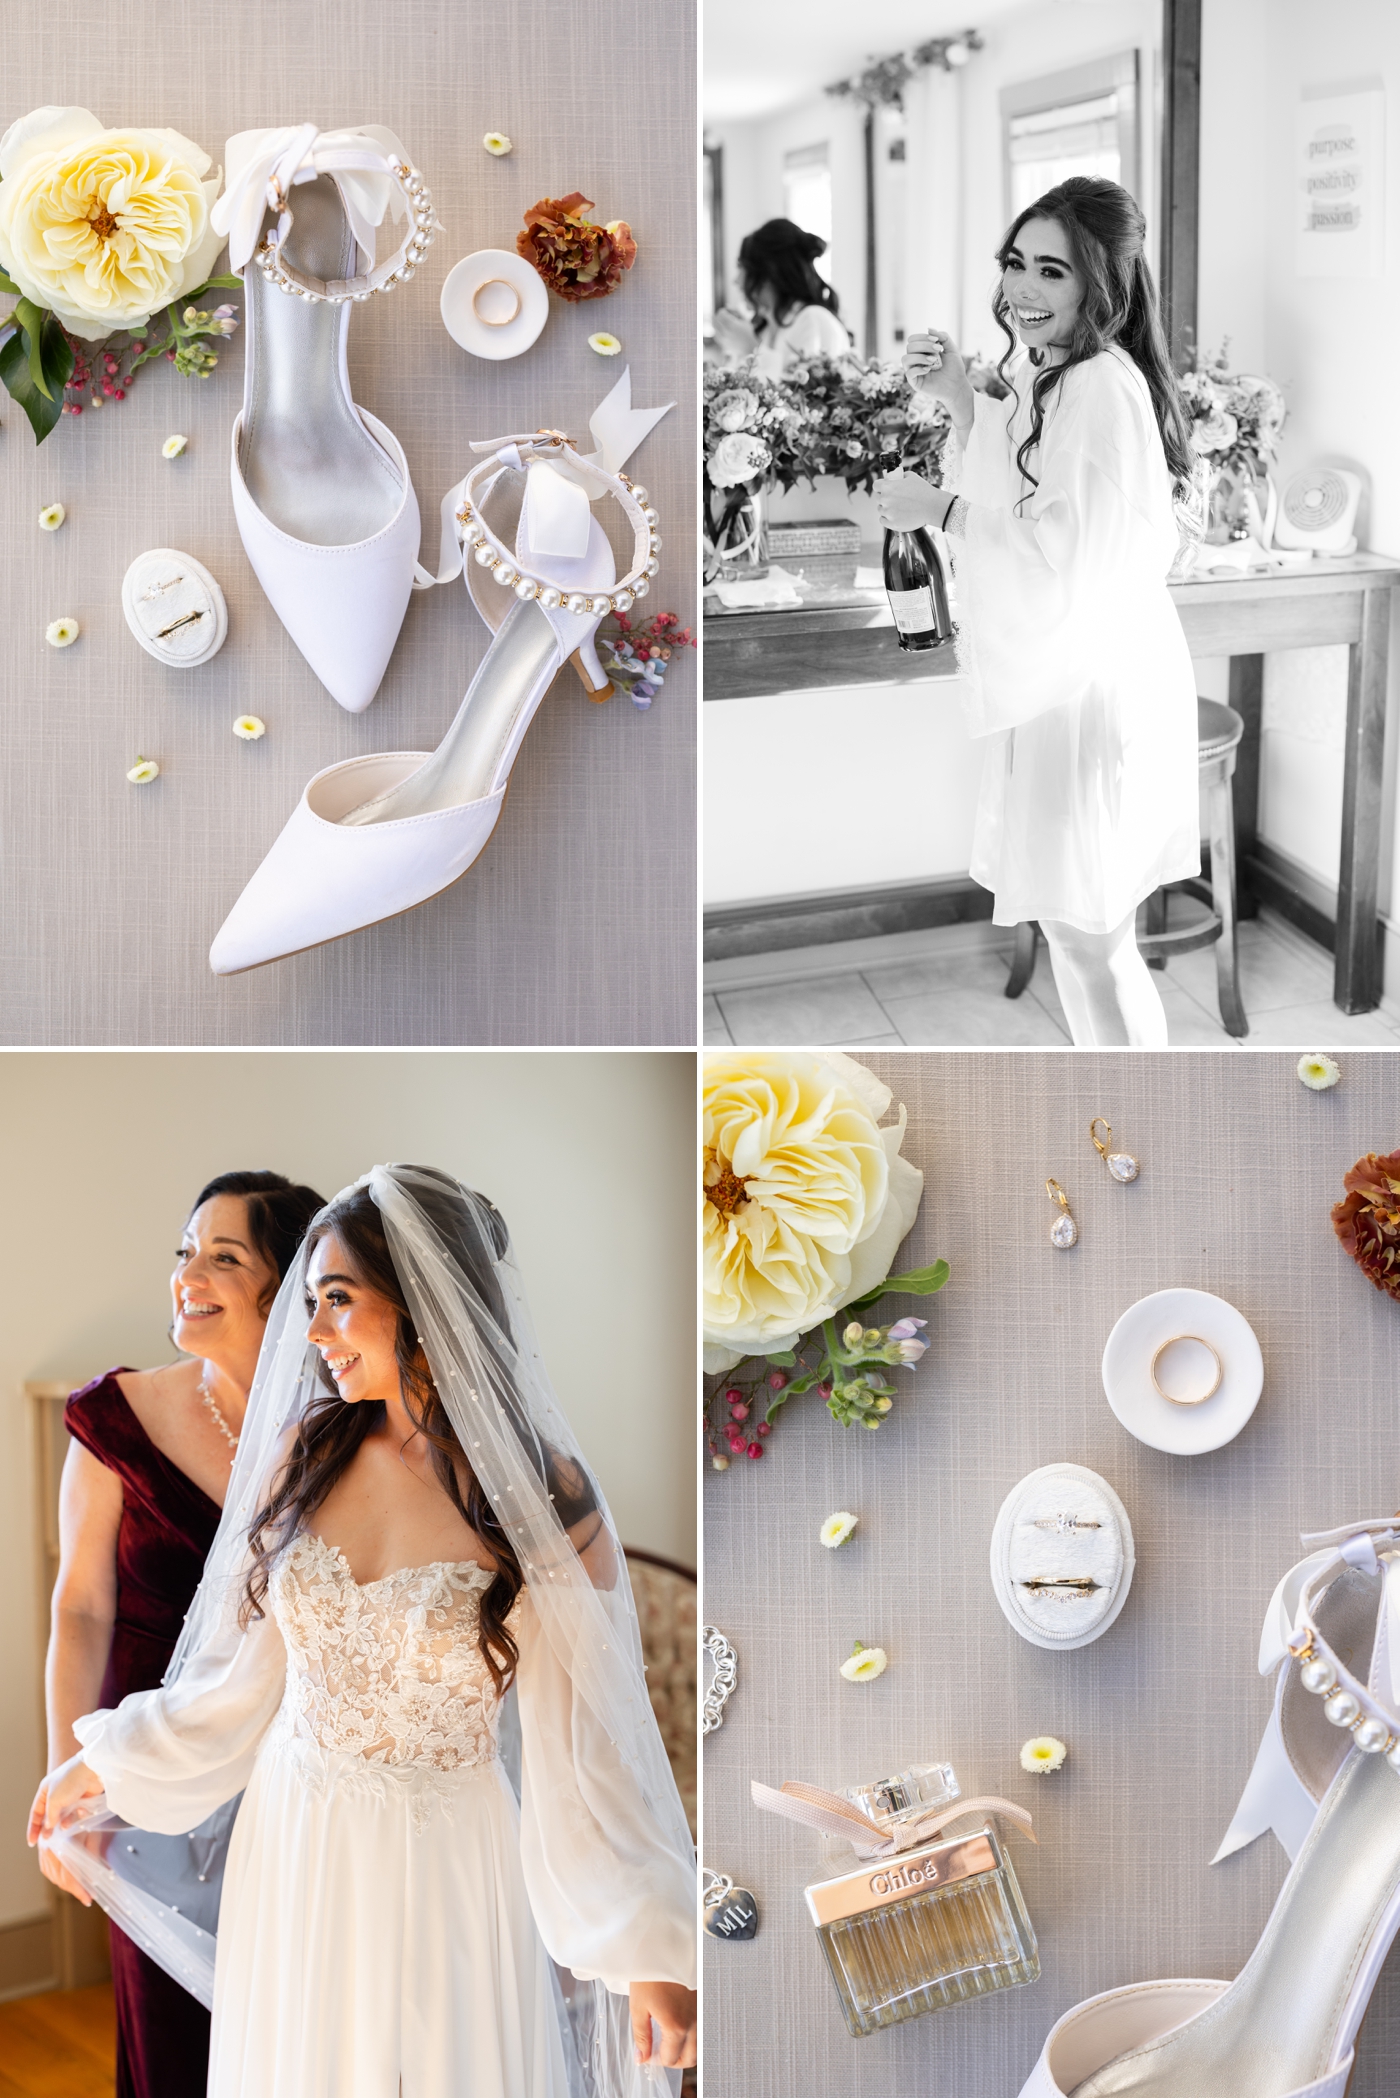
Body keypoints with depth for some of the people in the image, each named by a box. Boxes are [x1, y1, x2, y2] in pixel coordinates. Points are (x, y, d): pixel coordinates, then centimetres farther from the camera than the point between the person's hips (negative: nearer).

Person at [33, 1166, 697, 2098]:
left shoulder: (541, 1499, -16)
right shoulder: (303, 1452, -5)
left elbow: (587, 1732, -12)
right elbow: (238, 1669, 6)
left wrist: (652, 1950, -13)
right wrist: (104, 1765, 12)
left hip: (446, 1865, -3)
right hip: (293, 1842, 4)